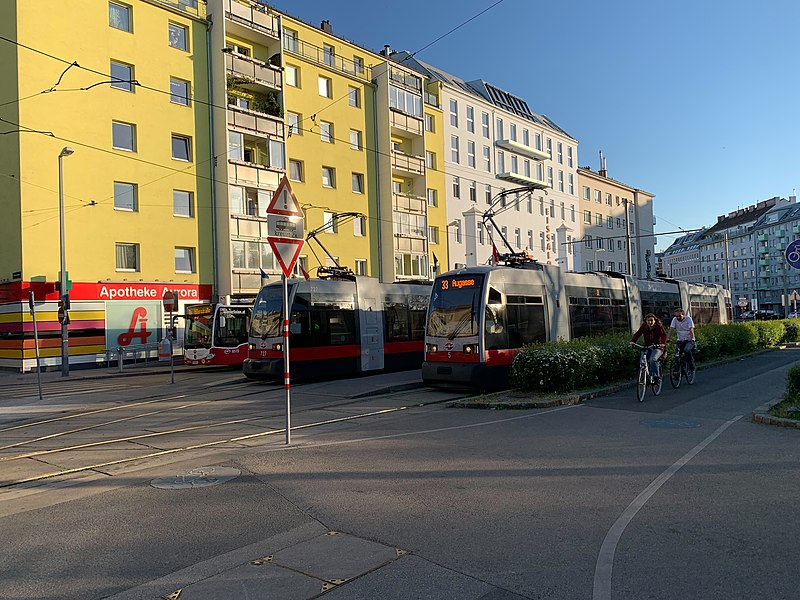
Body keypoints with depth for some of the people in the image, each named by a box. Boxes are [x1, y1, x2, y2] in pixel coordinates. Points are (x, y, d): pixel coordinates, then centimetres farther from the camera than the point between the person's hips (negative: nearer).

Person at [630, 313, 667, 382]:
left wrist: (663, 343, -39)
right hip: (647, 347, 4)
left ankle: (656, 377, -22)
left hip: (657, 347, -4)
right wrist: (632, 341, -26)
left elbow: (664, 335, -19)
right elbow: (637, 334, -7)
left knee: (653, 359, -30)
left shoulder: (659, 326, -8)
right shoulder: (644, 326, -1)